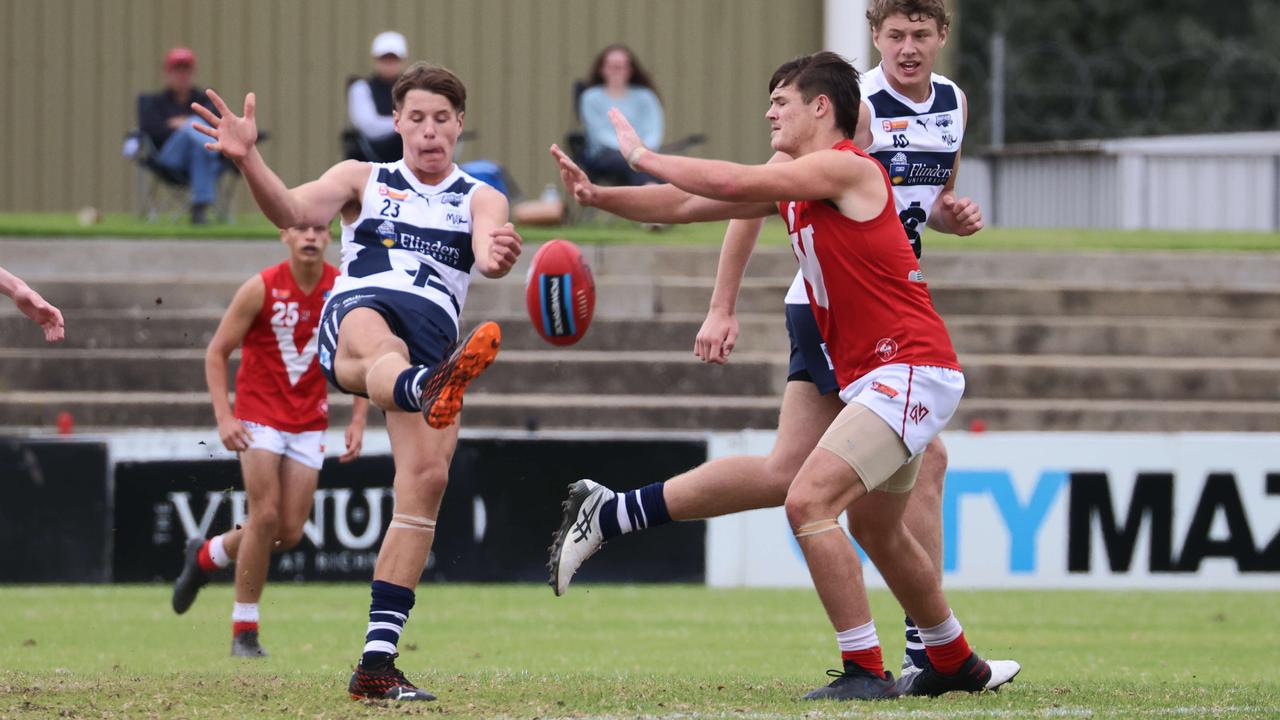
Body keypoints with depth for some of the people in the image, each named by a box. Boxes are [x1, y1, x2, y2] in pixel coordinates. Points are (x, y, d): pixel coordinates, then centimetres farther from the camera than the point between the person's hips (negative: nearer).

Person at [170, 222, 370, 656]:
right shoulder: (261, 289, -12)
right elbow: (216, 352, -5)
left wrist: (357, 421, -1)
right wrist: (224, 417, -16)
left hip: (309, 423, 3)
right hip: (259, 418, -3)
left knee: (290, 532, -1)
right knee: (265, 516, -15)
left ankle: (207, 555, 28)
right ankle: (244, 631, -2)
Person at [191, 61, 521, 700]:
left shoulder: (481, 200, 22)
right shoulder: (363, 180, 23)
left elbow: (489, 253, -2)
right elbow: (294, 210, 4)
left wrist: (498, 257, -28)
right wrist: (249, 160, -16)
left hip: (434, 337, 2)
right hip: (358, 309, -2)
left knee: (426, 480, -14)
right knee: (381, 347, -41)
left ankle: (377, 662, -12)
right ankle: (431, 389, -83)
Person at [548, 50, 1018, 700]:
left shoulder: (846, 168, -14)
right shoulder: (790, 185, 14)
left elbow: (731, 184, -21)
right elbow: (687, 205, 13)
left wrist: (642, 155, -9)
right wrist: (598, 196, 0)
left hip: (910, 371, -11)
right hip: (875, 376, 11)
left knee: (809, 501, -20)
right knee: (874, 529, 24)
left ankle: (866, 671, -17)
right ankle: (956, 664, 39)